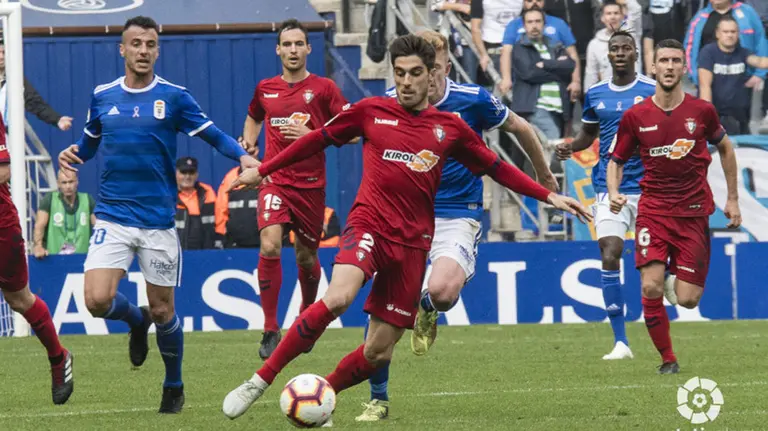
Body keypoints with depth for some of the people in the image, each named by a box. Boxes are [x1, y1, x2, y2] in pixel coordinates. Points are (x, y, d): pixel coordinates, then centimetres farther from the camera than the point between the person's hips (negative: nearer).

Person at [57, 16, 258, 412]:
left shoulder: (174, 97, -3)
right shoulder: (102, 96, 5)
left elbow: (214, 136, -3)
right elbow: (90, 142, 19)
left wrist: (241, 156, -22)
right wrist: (74, 154, -3)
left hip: (158, 220, -1)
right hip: (112, 217, 1)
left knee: (162, 311, 5)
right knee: (97, 300, -15)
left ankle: (174, 388, 27)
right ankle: (137, 320, 20)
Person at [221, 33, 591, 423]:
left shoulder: (450, 128, 8)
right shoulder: (371, 111, 4)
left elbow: (497, 168, 16)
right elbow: (317, 140, 14)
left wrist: (549, 196, 9)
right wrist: (262, 171, 17)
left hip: (412, 242, 3)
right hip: (370, 224, -3)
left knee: (378, 353, 1)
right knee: (338, 298, -32)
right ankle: (260, 382, -24)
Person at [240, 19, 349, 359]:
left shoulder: (324, 88, -2)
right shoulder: (265, 89, 7)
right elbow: (254, 117, 29)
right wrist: (248, 144, 10)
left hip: (310, 184, -1)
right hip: (274, 180, 1)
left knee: (306, 256, 10)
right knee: (269, 245, -20)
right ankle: (270, 331, -15)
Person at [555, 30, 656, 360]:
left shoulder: (653, 91, -1)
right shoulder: (595, 94, 8)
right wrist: (570, 147, 3)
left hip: (648, 188, -2)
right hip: (609, 188, 2)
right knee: (610, 256, -13)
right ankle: (620, 342, -10)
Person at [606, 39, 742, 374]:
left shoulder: (701, 111, -2)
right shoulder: (635, 116, -3)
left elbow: (725, 148, 15)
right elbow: (616, 161, 9)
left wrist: (732, 199, 15)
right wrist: (614, 193, -11)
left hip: (694, 211, 0)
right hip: (653, 210, 0)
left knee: (687, 300, -5)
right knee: (651, 287, -18)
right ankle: (667, 359, 0)